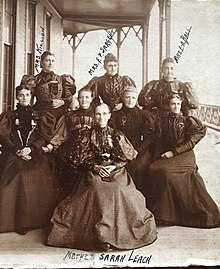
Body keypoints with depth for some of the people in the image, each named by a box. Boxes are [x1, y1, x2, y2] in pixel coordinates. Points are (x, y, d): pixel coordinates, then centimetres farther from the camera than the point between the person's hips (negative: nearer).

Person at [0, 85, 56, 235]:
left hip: (35, 156, 0)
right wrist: (17, 151, -12)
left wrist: (30, 149, -12)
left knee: (36, 189, -9)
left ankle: (35, 221, 2)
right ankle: (18, 222, -4)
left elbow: (44, 137, 5)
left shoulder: (39, 117, 15)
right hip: (14, 158, 0)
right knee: (13, 189, -11)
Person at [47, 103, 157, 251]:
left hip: (116, 171, 0)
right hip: (94, 171, 0)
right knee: (98, 190, -30)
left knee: (117, 190, -30)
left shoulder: (116, 134, 9)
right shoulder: (89, 134, 9)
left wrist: (114, 166, -8)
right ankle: (102, 236, -29)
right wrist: (95, 167, -9)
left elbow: (127, 156, 6)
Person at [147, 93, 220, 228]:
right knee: (153, 169, -24)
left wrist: (174, 152, -12)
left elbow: (191, 141, -6)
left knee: (165, 171, -31)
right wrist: (162, 154, 1)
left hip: (185, 156, -4)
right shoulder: (165, 122, 15)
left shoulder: (188, 120, 3)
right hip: (168, 156, 5)